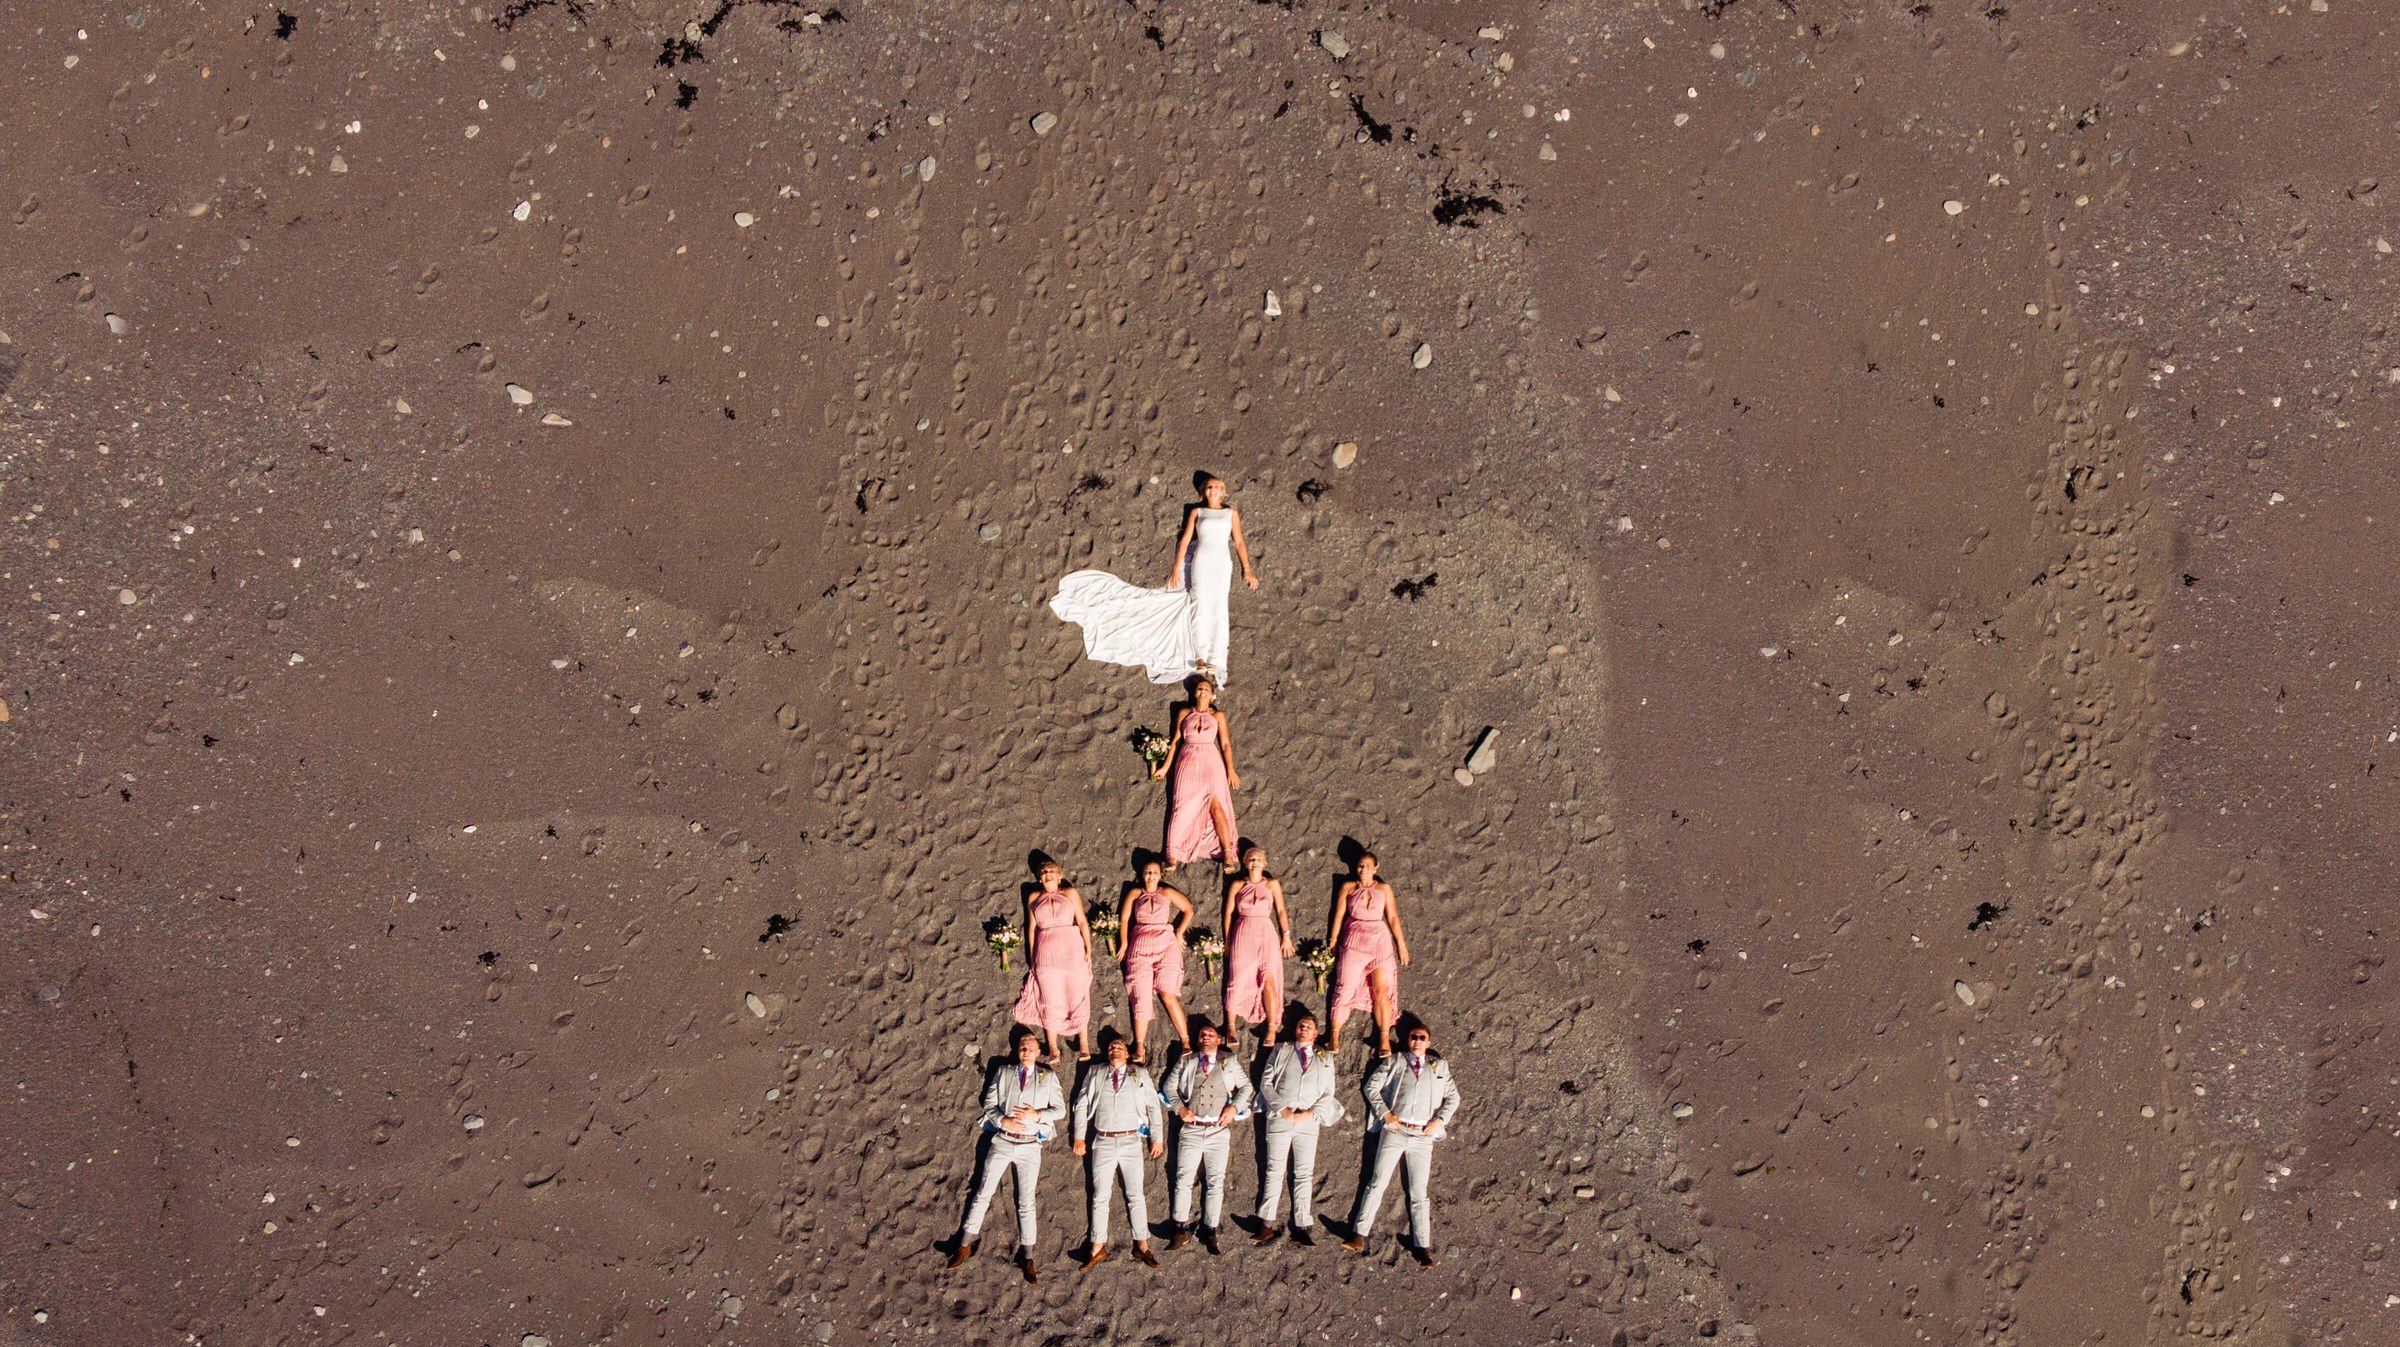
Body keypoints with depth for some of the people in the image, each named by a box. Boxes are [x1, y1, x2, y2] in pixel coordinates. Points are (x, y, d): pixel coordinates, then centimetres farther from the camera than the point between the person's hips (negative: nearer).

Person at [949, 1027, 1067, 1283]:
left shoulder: (1048, 1076, 6)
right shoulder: (1003, 1071, 8)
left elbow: (1060, 1109, 4)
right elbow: (989, 1103, 4)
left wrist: (1036, 1115, -13)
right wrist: (1003, 1121, -13)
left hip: (1030, 1146, -1)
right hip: (1002, 1141, 1)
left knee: (1026, 1203, 3)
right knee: (983, 1194, 2)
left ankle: (1027, 1258, 6)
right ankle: (965, 1246, 10)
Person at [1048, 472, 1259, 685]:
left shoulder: (1231, 513, 13)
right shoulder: (1196, 512, 13)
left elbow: (1239, 542, 10)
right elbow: (1186, 539, 10)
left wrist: (1247, 570, 2)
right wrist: (1176, 567, 3)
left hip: (1222, 563, 0)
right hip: (1201, 561, 0)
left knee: (1218, 609, -9)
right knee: (1201, 605, -10)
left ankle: (1215, 660, -15)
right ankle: (1200, 657, -12)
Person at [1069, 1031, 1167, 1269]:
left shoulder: (1140, 1074, 8)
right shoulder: (1095, 1075, 10)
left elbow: (1153, 1106, 7)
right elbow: (1081, 1105, 9)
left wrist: (1157, 1139, 2)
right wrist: (1080, 1138, 3)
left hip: (1131, 1142, -1)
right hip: (1103, 1142, 1)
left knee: (1135, 1194, -1)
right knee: (1100, 1196, 2)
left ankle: (1142, 1246, 2)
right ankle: (1097, 1248, 7)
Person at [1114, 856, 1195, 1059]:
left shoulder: (1167, 893, 10)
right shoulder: (1135, 893, 13)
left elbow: (1188, 909, 15)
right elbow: (1124, 918, 10)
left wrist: (1179, 933, 8)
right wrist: (1124, 942, 0)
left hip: (1165, 945, -1)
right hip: (1140, 947, 1)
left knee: (1167, 993, -15)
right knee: (1141, 998, -7)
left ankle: (1185, 1040, -12)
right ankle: (1140, 1047, -7)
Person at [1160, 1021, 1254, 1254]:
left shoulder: (1229, 1062, 12)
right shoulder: (1187, 1062, 13)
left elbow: (1245, 1086, 11)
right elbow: (1170, 1085, 13)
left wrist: (1234, 1107, -5)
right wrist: (1180, 1107, -3)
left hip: (1219, 1130, 0)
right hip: (1191, 1129, 0)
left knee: (1216, 1182, 0)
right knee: (1183, 1179, -4)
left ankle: (1210, 1231, 6)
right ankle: (1181, 1230, 1)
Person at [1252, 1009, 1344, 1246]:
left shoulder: (1325, 1058, 15)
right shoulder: (1280, 1052, 11)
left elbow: (1328, 1093, 9)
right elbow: (1266, 1083, 4)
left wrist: (1311, 1113, -7)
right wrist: (1282, 1109, -9)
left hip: (1308, 1121, 1)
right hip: (1280, 1118, -1)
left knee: (1304, 1174, 0)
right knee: (1274, 1171, -2)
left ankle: (1302, 1228, 0)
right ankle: (1267, 1226, -2)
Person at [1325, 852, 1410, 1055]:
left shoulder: (1384, 889, 11)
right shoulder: (1348, 887, 10)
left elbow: (1393, 917, 9)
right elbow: (1339, 915, 9)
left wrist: (1401, 944, 5)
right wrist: (1332, 942, 6)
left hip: (1380, 941, 0)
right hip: (1354, 941, 0)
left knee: (1381, 991, -6)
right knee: (1345, 989, -6)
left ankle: (1384, 1039, -3)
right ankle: (1334, 1036, -1)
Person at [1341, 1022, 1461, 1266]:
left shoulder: (1440, 1067, 17)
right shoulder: (1394, 1062, 12)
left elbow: (1452, 1097, 15)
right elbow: (1372, 1086, 8)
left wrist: (1439, 1120, -1)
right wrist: (1385, 1113, -5)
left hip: (1423, 1136, 1)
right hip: (1394, 1130, -1)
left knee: (1419, 1191, 0)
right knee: (1377, 1182, -5)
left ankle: (1422, 1247, -1)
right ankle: (1359, 1236, -5)